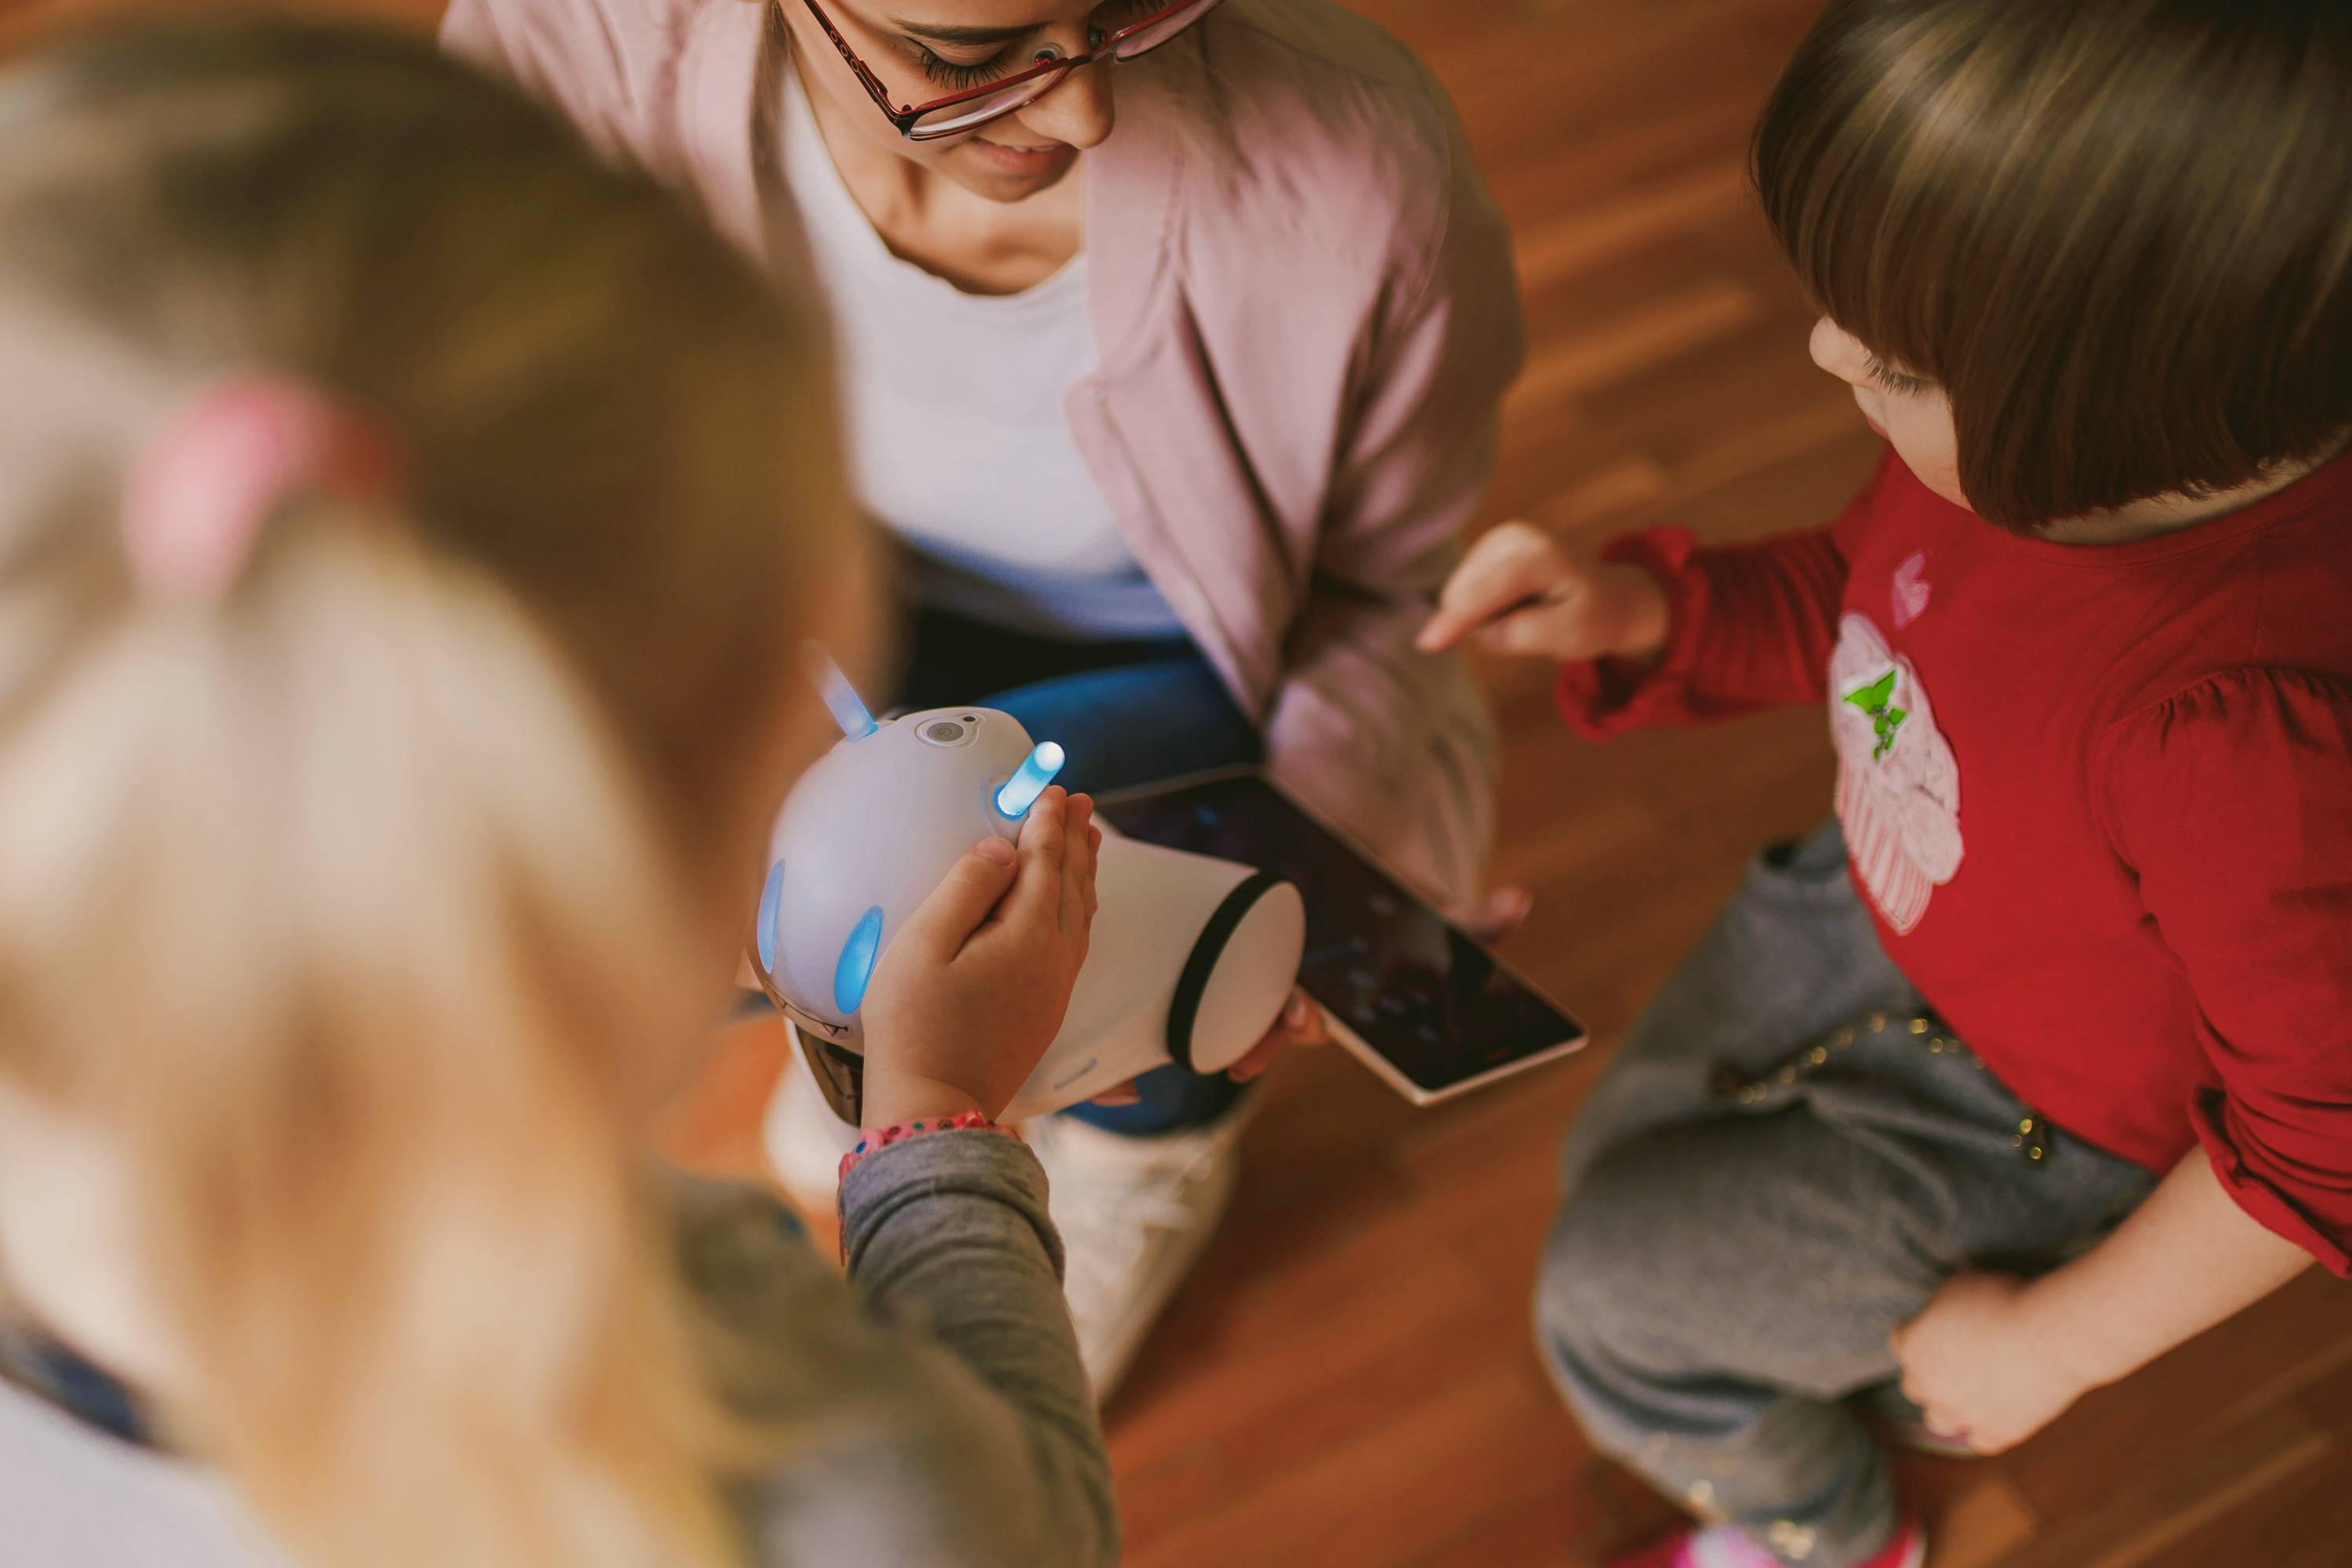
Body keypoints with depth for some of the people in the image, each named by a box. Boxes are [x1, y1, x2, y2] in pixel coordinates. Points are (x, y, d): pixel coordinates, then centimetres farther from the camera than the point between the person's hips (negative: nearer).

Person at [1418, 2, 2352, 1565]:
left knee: (1612, 1300, 11)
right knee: (1624, 1165, 28)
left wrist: (2051, 1344, -15)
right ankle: (1877, 1366, 60)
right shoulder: (2034, 439, -24)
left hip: (2034, 1125, -6)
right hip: (1872, 907, 7)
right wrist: (1635, 609, -17)